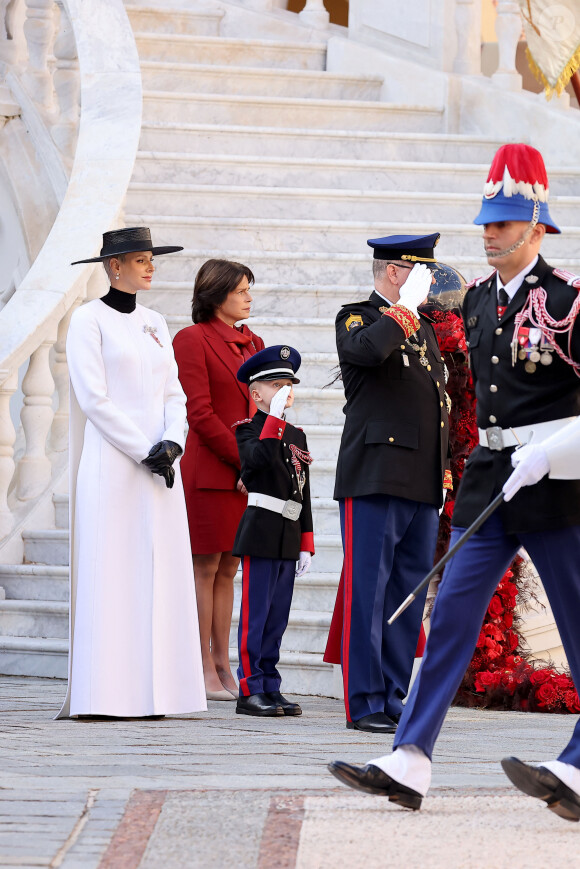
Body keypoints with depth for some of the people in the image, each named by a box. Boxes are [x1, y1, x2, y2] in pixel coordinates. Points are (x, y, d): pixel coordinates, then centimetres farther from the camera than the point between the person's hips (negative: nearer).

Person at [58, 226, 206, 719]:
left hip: (162, 467, 6)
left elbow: (174, 395, 13)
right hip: (112, 463, -6)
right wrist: (144, 451, -13)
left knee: (159, 574, 3)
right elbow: (93, 397, -9)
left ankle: (151, 692, 5)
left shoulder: (154, 324, 16)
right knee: (111, 573, -7)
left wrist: (172, 443, -6)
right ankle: (104, 694, -6)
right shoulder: (89, 320, -2)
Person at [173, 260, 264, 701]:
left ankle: (223, 666, 12)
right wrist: (245, 461, -13)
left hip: (246, 474, 7)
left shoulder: (253, 344, 16)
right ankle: (204, 672, -1)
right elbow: (200, 414, -12)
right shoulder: (192, 340, -6)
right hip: (209, 472, -7)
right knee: (206, 567, -3)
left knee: (227, 569, 9)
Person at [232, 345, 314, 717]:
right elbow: (258, 457, -27)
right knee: (256, 614, -6)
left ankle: (270, 688, 13)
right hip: (261, 533, -7)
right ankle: (250, 690, -3)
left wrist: (307, 544, 14)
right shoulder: (250, 429, -3)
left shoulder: (297, 435, 16)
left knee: (277, 617, 8)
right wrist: (274, 418, -24)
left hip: (289, 539, 7)